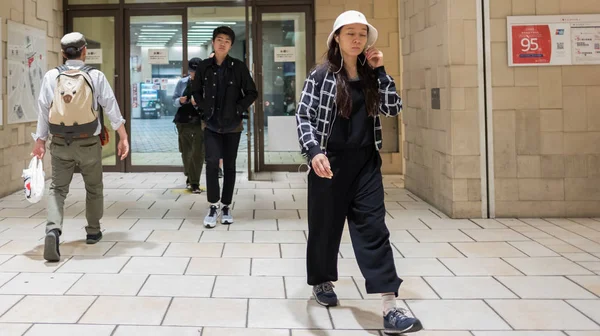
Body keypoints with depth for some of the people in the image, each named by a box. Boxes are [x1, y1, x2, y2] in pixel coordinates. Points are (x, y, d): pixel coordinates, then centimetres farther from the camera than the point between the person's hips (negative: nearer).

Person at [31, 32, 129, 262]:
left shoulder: (51, 76, -3)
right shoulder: (96, 76, -6)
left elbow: (43, 111, 0)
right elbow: (111, 108, -5)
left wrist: (40, 141, 9)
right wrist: (123, 138, 0)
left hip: (60, 143, 1)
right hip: (88, 143, -1)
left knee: (58, 188, 5)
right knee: (94, 188, 18)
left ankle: (53, 229, -18)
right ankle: (93, 231, 30)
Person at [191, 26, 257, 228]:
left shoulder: (239, 67, -4)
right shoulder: (204, 67, 0)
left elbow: (252, 93, 1)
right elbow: (196, 91, 12)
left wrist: (238, 109, -9)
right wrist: (204, 108, -1)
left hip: (232, 124, 0)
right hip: (211, 124, 0)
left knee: (229, 166, 7)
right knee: (212, 162, -13)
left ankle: (226, 207, 18)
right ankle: (213, 206, -2)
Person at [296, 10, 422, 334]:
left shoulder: (370, 76, 10)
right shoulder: (321, 75, -4)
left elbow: (393, 108, 3)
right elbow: (303, 116, -9)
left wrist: (380, 71, -2)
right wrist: (314, 152, -25)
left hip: (365, 163, 3)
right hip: (330, 162, -3)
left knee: (373, 228, -4)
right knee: (325, 226, 10)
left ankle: (390, 309, -9)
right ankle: (322, 282, 37)